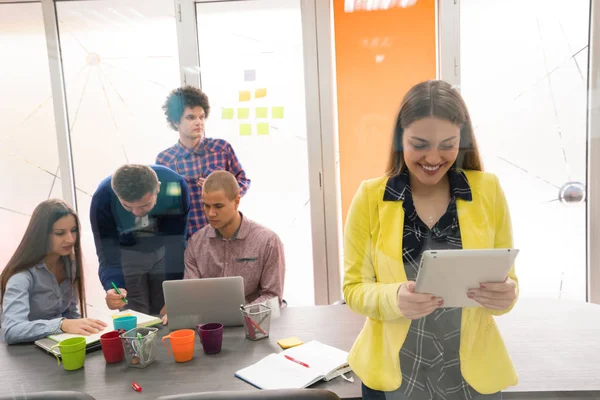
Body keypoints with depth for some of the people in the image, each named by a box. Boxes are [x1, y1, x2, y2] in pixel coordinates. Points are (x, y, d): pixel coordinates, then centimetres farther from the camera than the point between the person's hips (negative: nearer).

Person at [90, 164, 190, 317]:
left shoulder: (175, 186, -33)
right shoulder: (103, 198, -31)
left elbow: (176, 244, -25)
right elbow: (108, 254, -27)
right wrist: (113, 287, -47)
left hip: (164, 248, 0)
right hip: (127, 252, 0)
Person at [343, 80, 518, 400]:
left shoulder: (488, 190, -6)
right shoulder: (369, 197, -10)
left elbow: (507, 278, 1)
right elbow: (354, 288, -7)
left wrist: (505, 295, -21)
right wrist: (395, 298, -27)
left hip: (473, 373, 1)